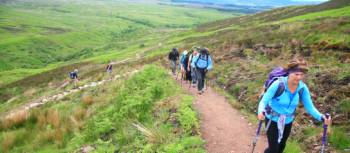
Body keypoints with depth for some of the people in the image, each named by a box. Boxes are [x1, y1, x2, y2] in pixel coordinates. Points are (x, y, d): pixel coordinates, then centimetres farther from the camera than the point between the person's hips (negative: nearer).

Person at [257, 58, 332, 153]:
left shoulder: (303, 88, -14)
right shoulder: (278, 84, -28)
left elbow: (310, 107, -9)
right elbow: (264, 101, -28)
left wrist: (322, 117, -27)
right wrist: (261, 112, -48)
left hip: (288, 121, 5)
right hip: (273, 120, -5)